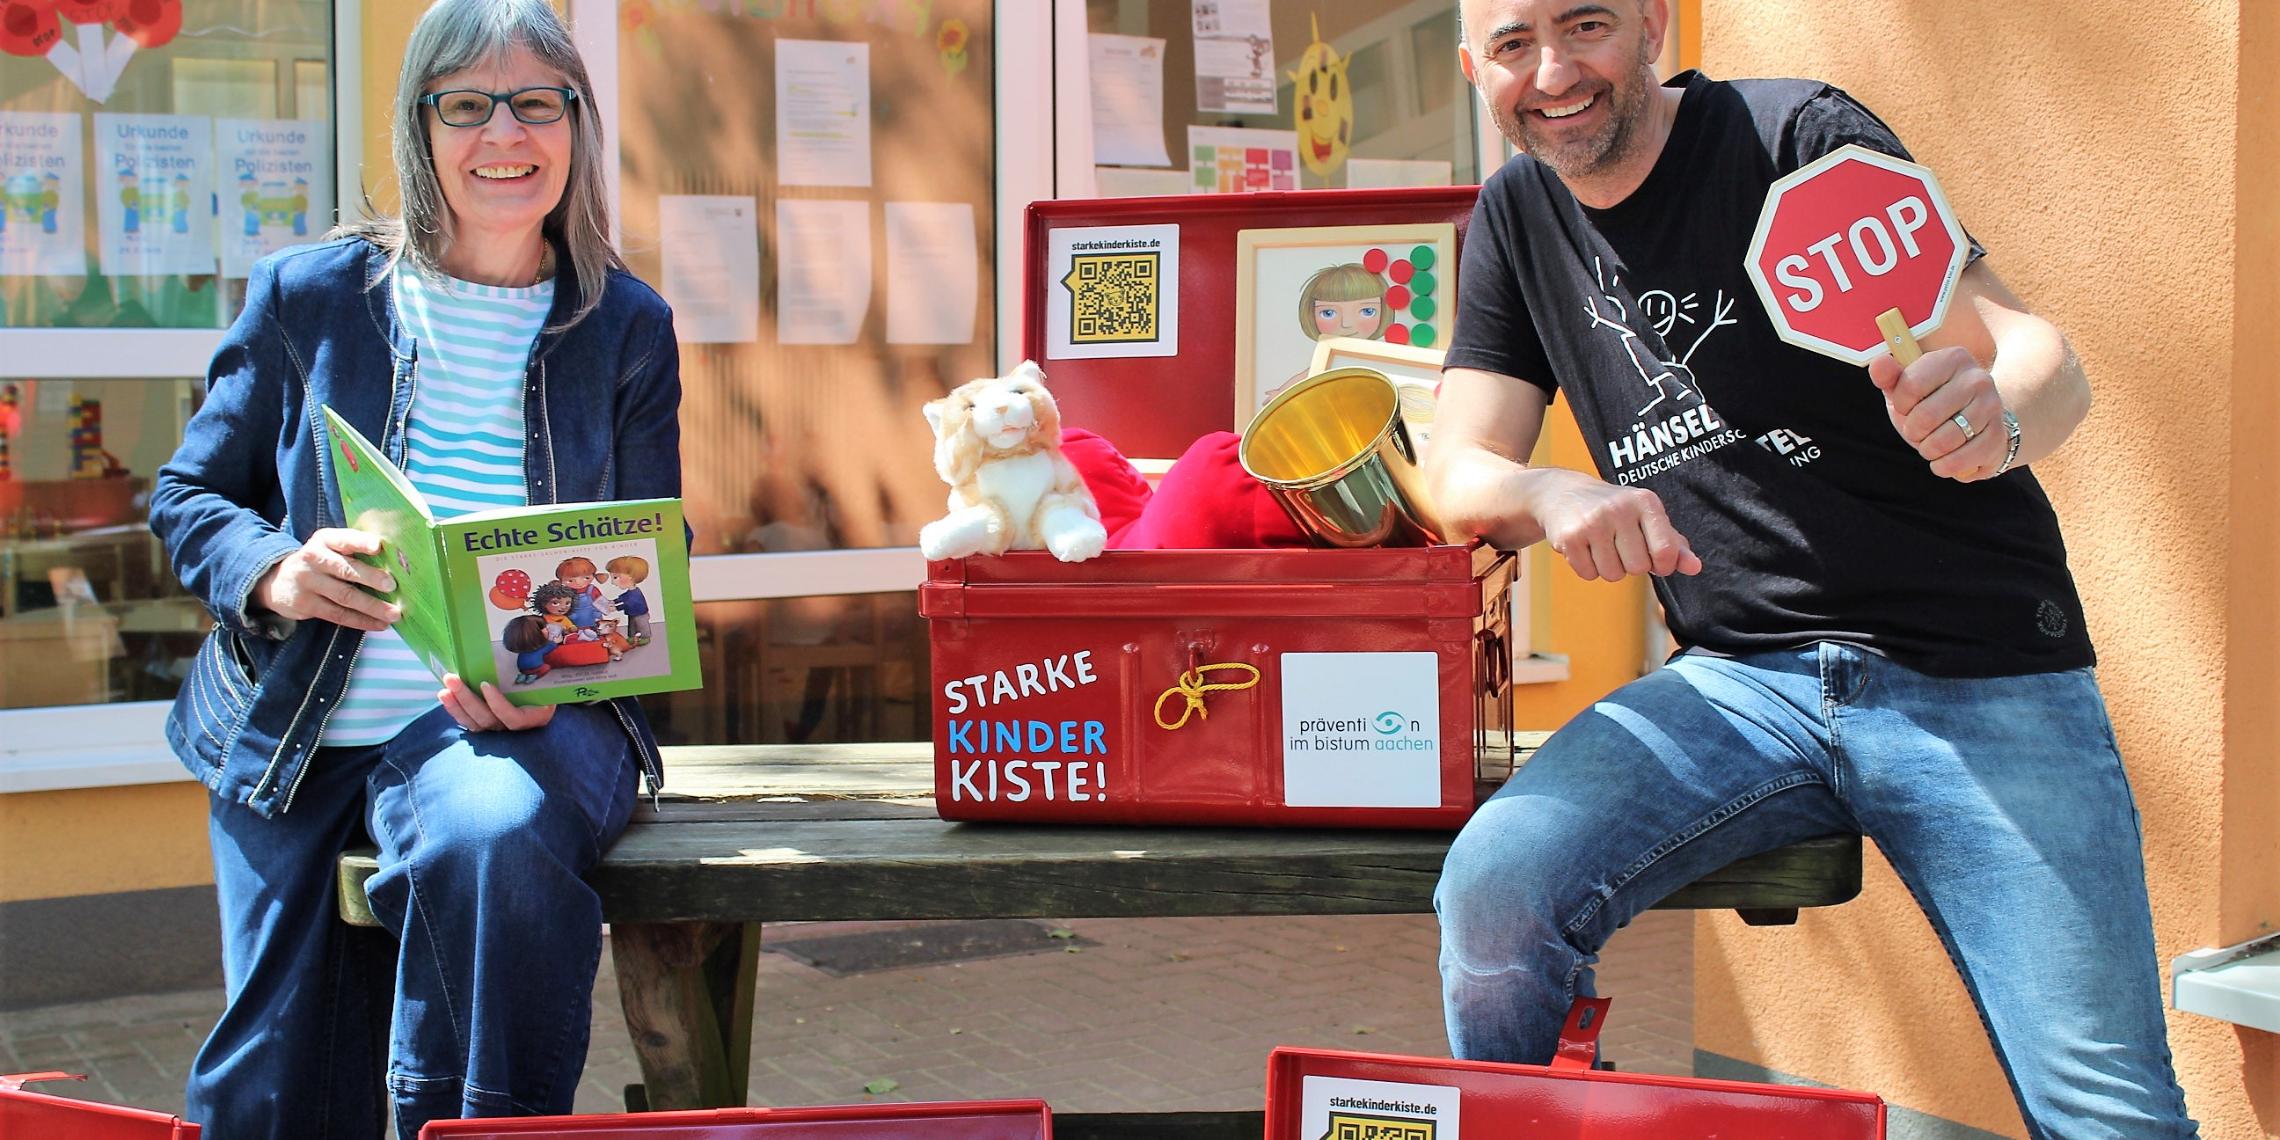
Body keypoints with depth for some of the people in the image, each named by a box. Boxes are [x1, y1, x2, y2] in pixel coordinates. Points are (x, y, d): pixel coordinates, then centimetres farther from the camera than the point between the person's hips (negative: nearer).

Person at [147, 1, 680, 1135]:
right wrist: (277, 575, -14)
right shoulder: (306, 295, 5)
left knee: (493, 837, -38)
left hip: (520, 715, -1)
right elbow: (188, 497, 10)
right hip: (292, 734, 2)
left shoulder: (627, 326, 7)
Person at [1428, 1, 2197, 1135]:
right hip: (1741, 678, 3)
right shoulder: (1518, 217, 9)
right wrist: (1553, 496, -20)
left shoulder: (1797, 137, -5)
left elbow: (2040, 357, -9)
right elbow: (1457, 474, 4)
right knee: (1493, 893, -23)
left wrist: (1993, 415, -34)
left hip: (1978, 677, -3)